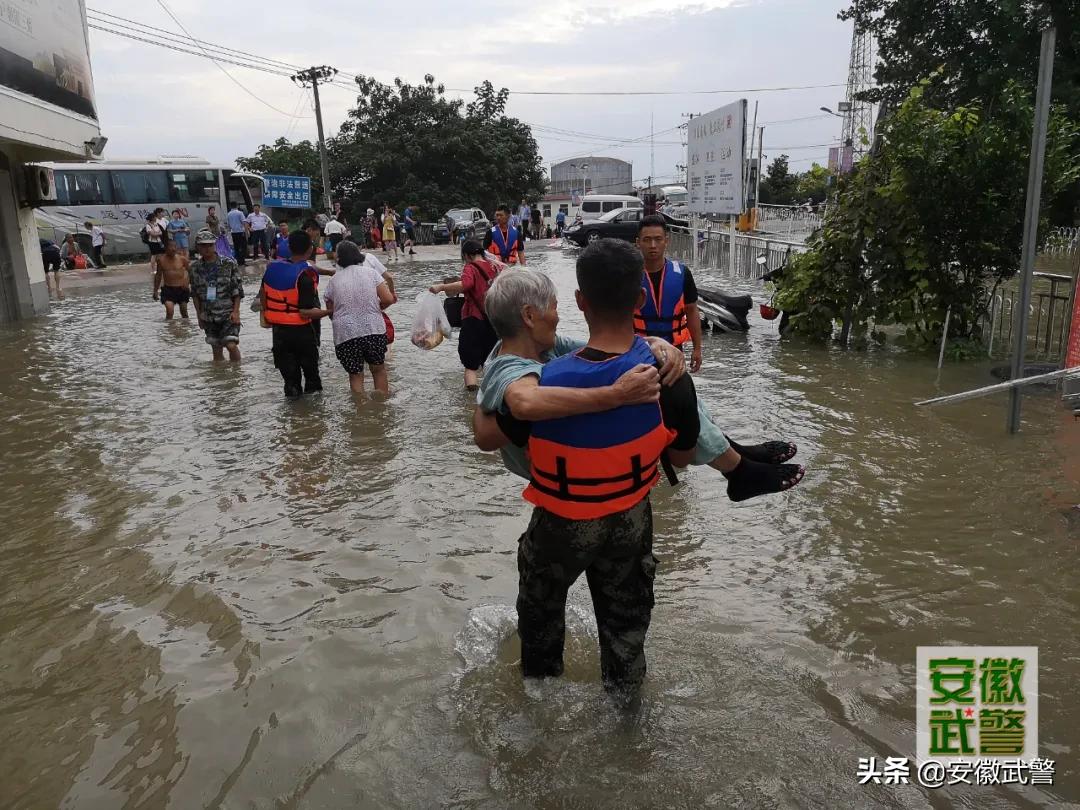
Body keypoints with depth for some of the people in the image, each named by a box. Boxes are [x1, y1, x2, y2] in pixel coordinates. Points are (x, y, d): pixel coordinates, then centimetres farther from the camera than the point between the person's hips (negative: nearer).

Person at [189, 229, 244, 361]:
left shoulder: (229, 263, -6)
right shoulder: (194, 268, 3)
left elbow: (238, 291, -4)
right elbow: (195, 294, 11)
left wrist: (236, 311, -11)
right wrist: (199, 314, 8)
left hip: (228, 313, -3)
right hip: (208, 316, 4)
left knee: (231, 345, -15)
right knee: (216, 349, 8)